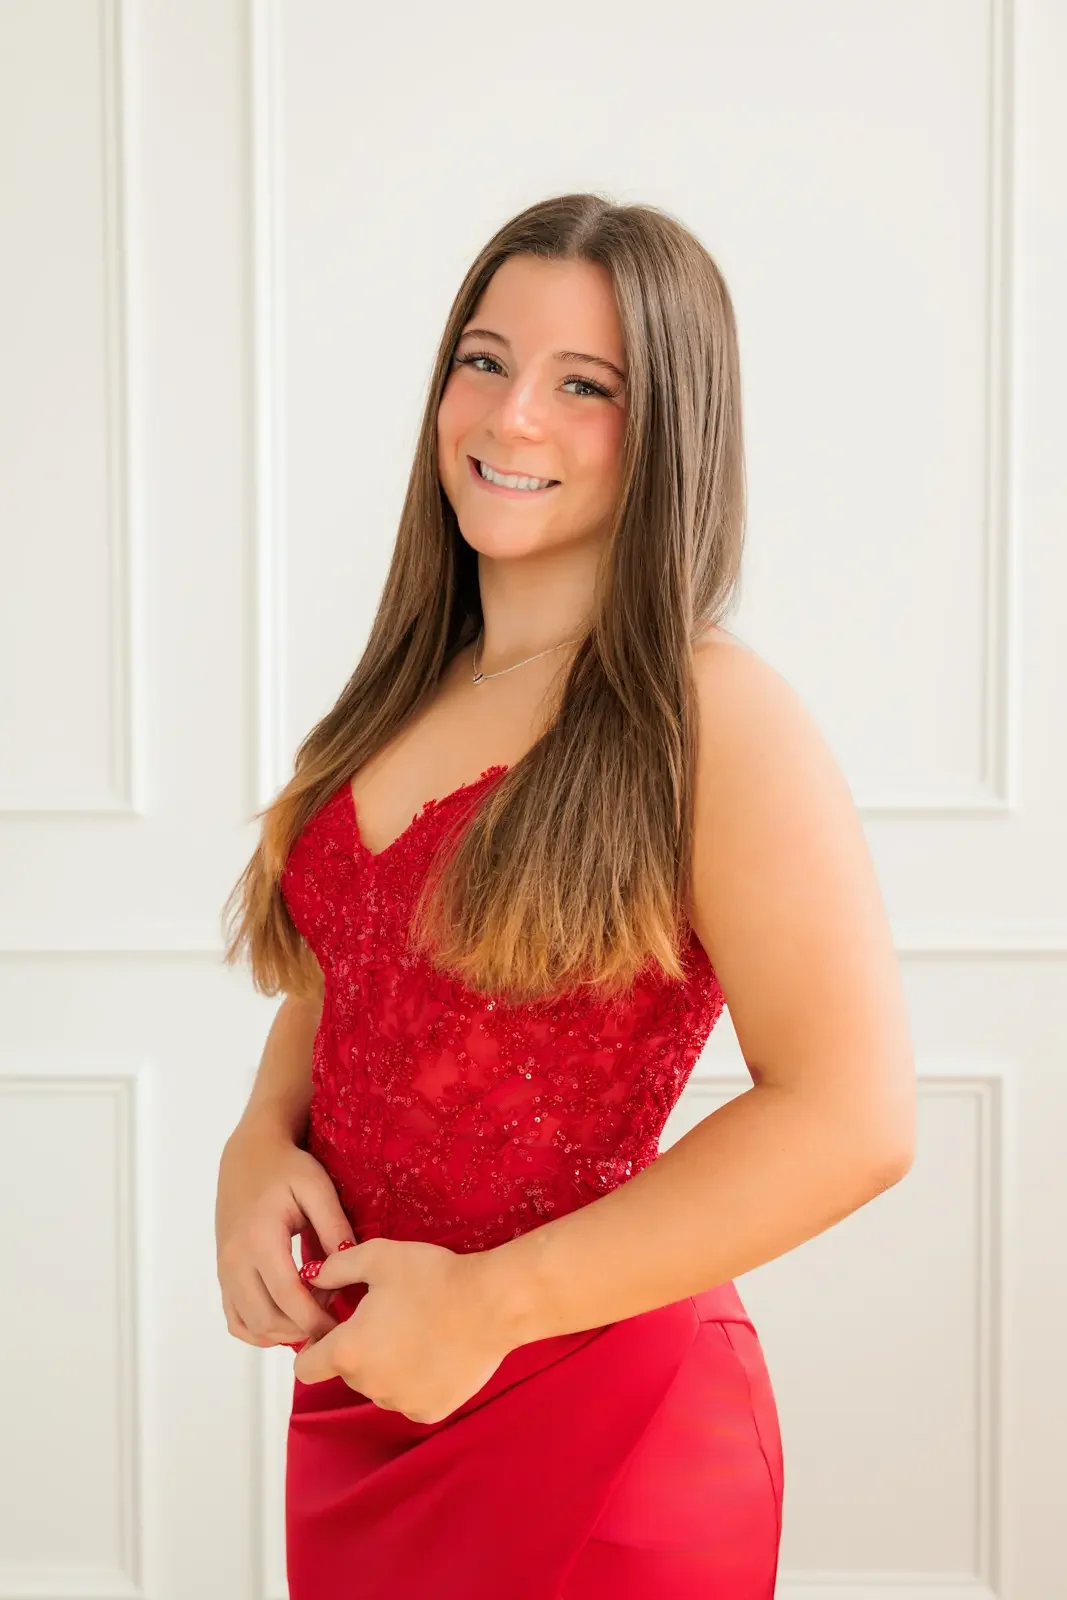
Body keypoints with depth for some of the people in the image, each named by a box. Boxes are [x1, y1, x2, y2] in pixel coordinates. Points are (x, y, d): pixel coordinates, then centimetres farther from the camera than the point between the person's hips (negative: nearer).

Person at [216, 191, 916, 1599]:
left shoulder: (715, 718, -16)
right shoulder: (406, 696, 6)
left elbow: (852, 1116, -21)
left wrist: (489, 1300, -20)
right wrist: (258, 1147, -5)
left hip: (593, 1431, -6)